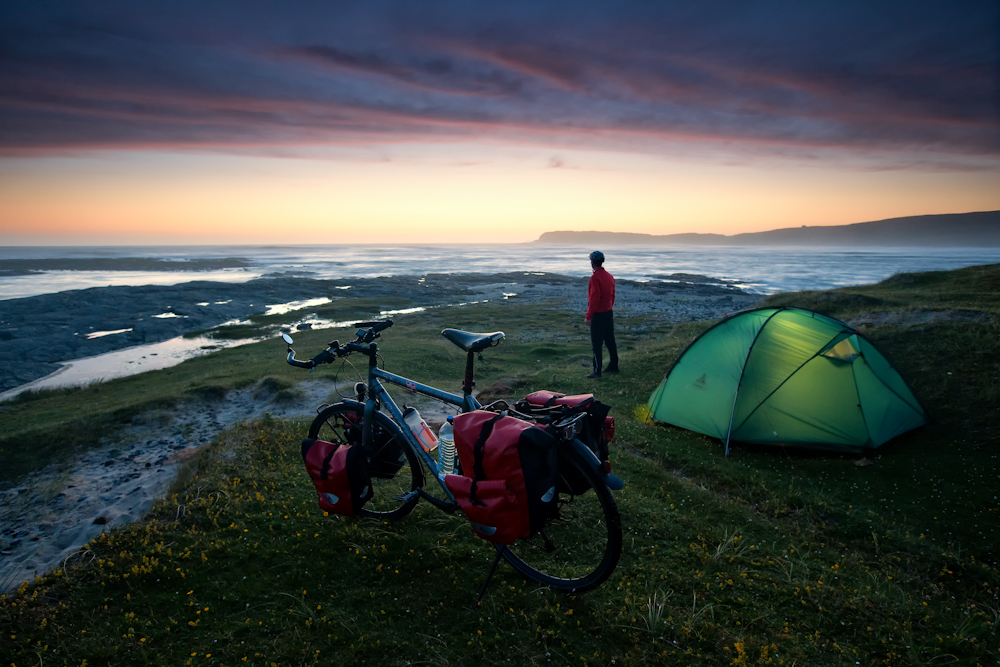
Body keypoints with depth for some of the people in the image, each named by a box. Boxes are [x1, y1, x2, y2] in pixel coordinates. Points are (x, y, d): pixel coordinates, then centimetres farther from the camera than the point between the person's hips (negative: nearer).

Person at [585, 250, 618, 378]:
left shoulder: (595, 278, -18)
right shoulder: (610, 276, 8)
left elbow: (594, 298, -21)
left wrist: (588, 316, -16)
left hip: (598, 315, -8)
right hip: (609, 314, 8)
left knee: (597, 344, -2)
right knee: (610, 341, 17)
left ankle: (597, 371, 0)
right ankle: (613, 366, 28)